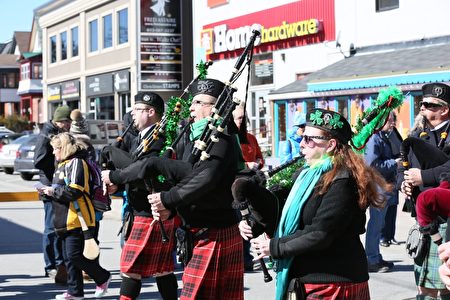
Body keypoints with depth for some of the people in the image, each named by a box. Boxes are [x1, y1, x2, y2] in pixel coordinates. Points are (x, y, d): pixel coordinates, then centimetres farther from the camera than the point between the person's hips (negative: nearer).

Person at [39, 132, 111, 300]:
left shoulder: (76, 162, -13)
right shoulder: (63, 164, 19)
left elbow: (75, 190, -22)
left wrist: (53, 191, -13)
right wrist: (49, 192, 8)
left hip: (77, 219, -10)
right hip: (66, 220, 10)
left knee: (75, 256, -10)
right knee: (69, 258, 11)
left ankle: (103, 278, 7)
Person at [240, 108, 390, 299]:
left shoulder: (341, 182, -17)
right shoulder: (309, 174, 11)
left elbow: (320, 235, -21)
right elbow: (288, 217, 16)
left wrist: (275, 247, -13)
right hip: (305, 280, 8)